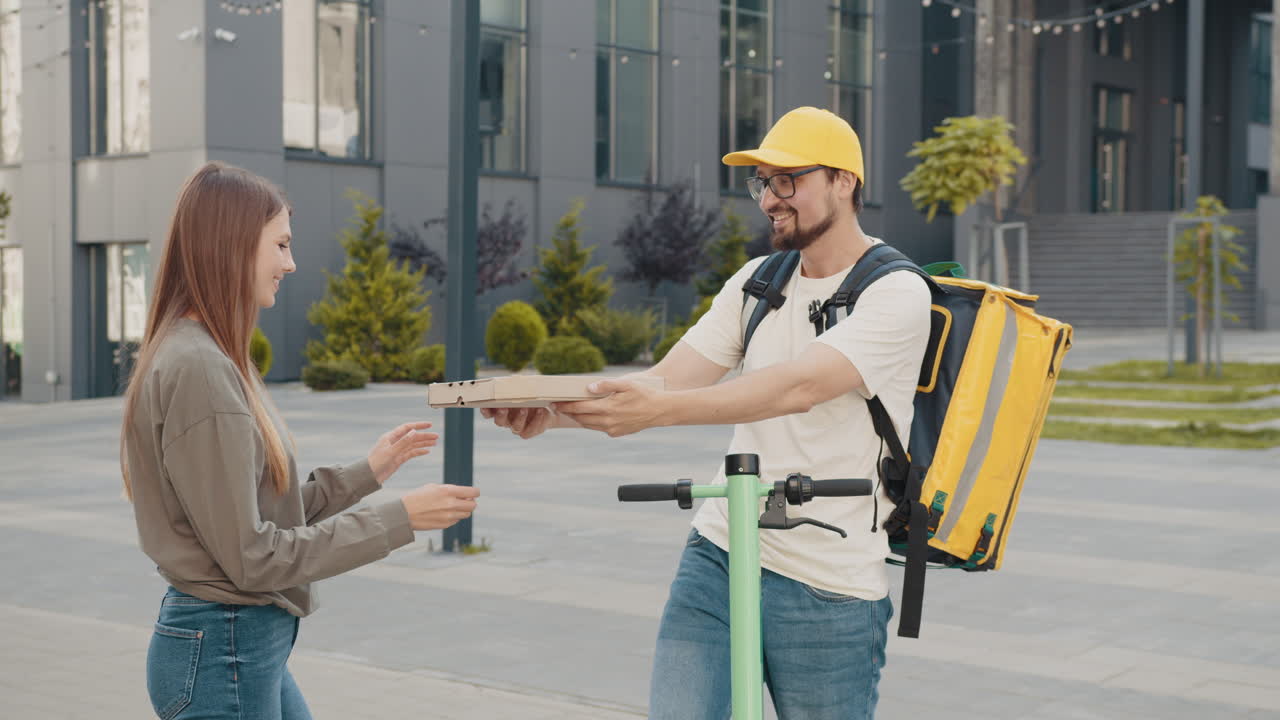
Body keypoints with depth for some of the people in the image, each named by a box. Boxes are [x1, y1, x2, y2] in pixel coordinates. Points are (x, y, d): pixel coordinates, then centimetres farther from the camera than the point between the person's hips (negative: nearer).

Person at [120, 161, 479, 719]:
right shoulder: (198, 369, -20)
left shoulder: (214, 359, 10)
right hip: (222, 651, -9)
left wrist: (365, 474, 9)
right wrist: (398, 519, -16)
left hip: (255, 646, 10)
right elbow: (251, 556, -20)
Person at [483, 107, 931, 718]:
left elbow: (799, 386, -26)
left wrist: (660, 409, -38)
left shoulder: (897, 294, -10)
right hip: (716, 560, 5)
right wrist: (554, 412, -18)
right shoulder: (758, 281, 10)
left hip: (827, 592, -5)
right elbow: (663, 381, 0)